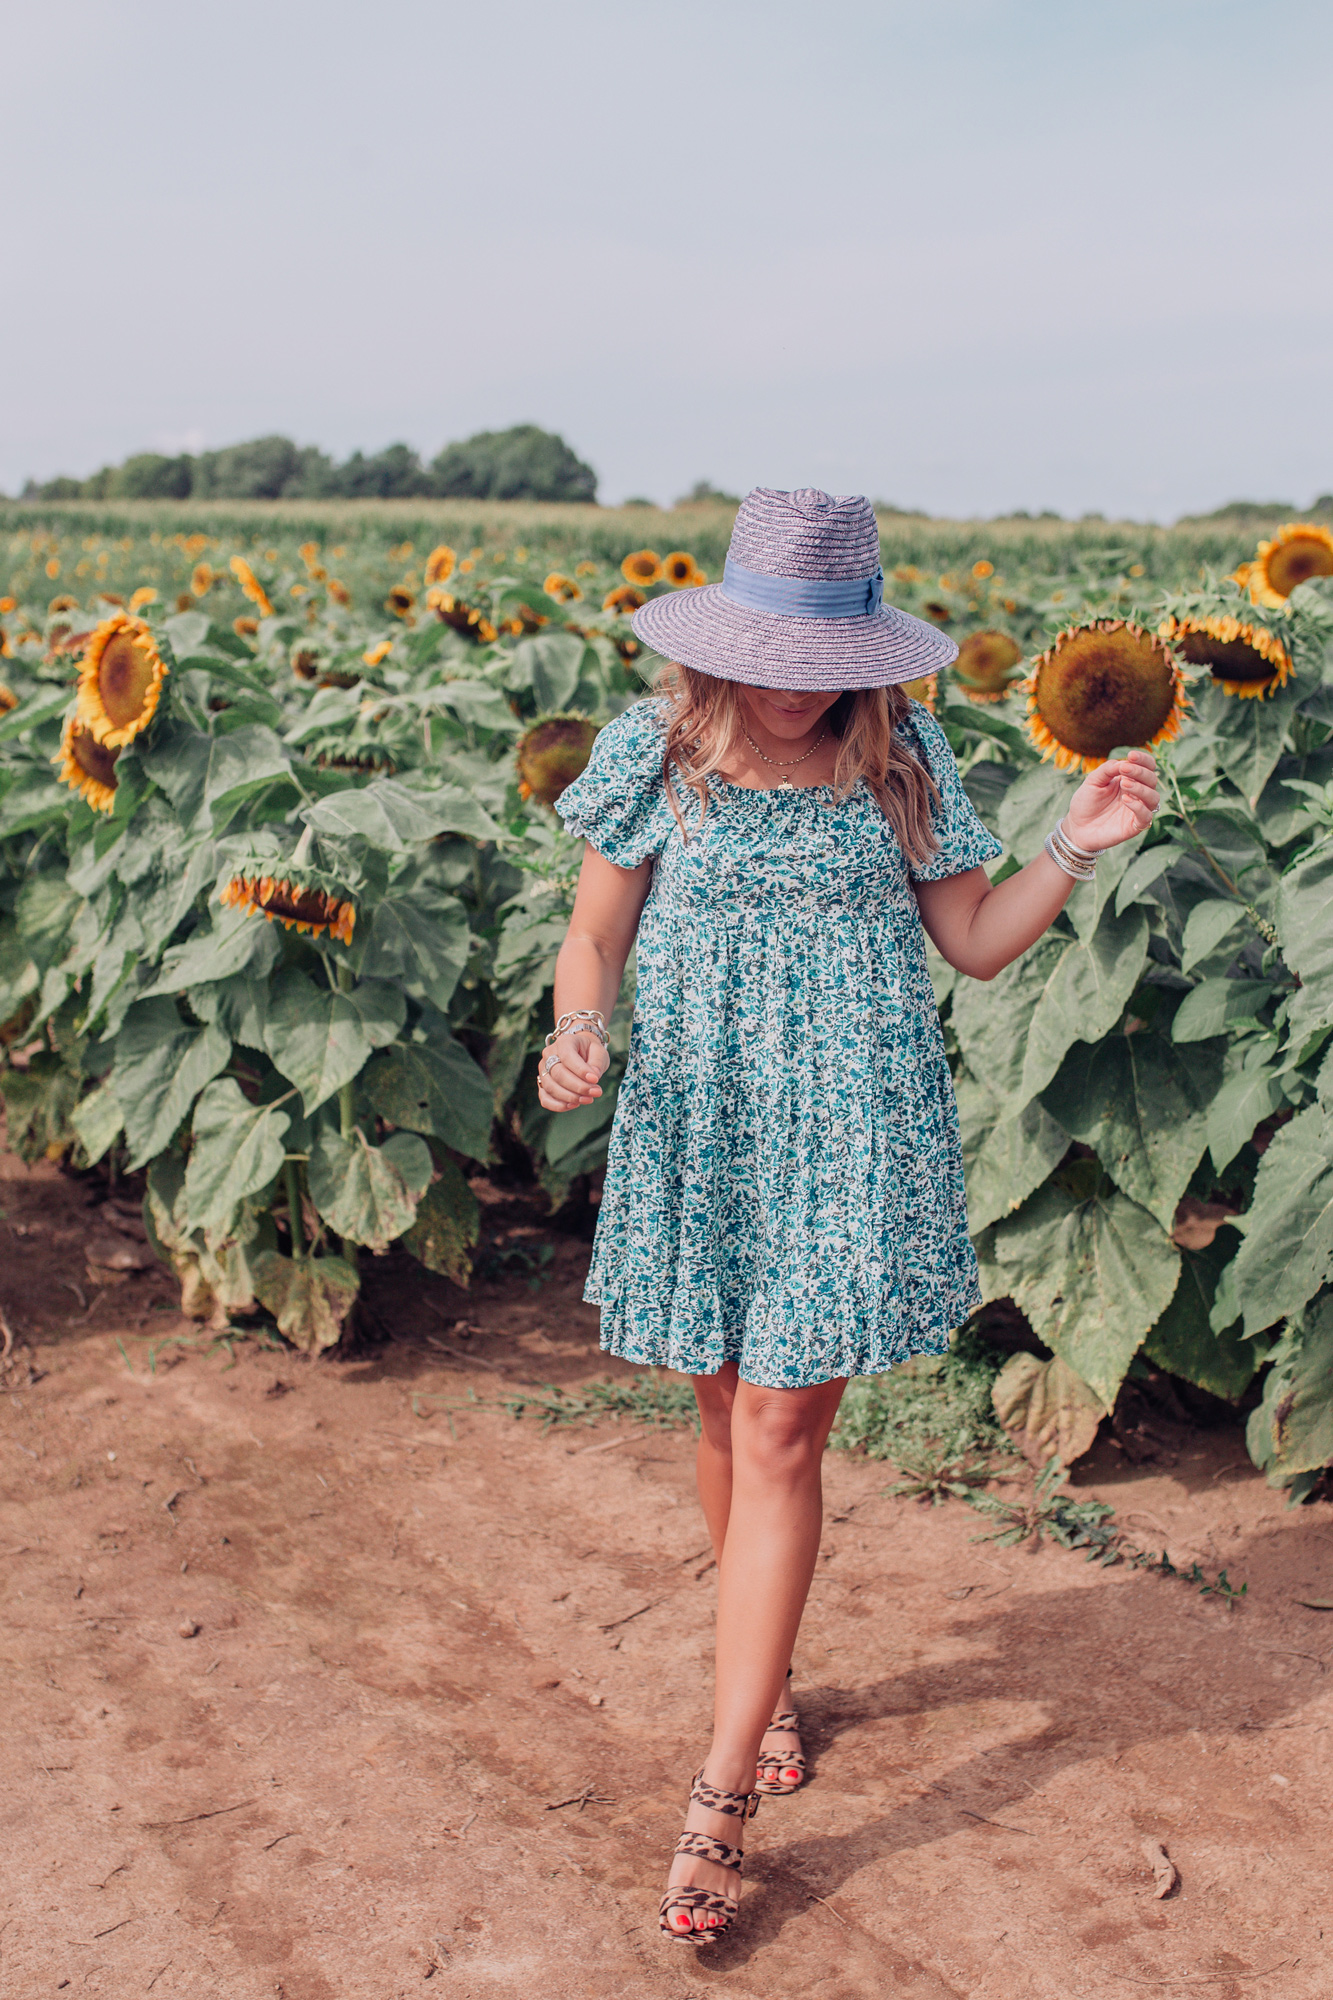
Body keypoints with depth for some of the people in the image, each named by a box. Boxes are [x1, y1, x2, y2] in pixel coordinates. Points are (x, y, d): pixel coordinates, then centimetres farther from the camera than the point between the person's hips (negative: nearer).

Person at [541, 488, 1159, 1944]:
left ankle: (722, 1793, 0)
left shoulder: (902, 759, -1)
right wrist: (576, 1033, -16)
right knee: (724, 1414, 12)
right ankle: (765, 1678, 38)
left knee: (780, 1434, -5)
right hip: (695, 1128, 2)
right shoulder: (655, 750, -2)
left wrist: (1075, 849, -9)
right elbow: (595, 937, 4)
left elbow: (978, 944, 6)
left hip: (850, 1138, -1)